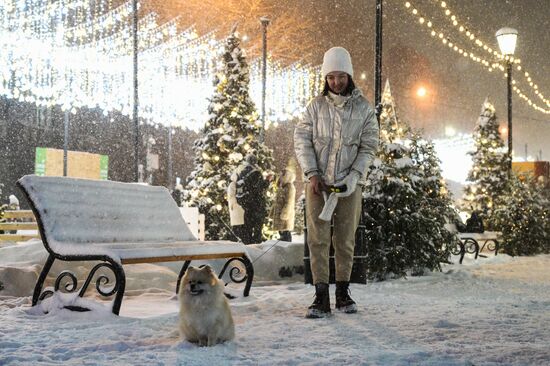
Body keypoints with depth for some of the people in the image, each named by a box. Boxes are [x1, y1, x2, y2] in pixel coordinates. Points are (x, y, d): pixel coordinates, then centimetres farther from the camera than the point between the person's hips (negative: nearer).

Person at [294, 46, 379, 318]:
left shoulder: (364, 109, 1)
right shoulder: (315, 106, 3)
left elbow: (368, 147, -1)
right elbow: (302, 140, 1)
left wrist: (353, 177, -13)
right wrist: (312, 174, -11)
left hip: (349, 184, 0)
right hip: (318, 182, 0)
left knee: (345, 239, 5)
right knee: (317, 239, -3)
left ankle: (343, 292, 18)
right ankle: (321, 297, 0)